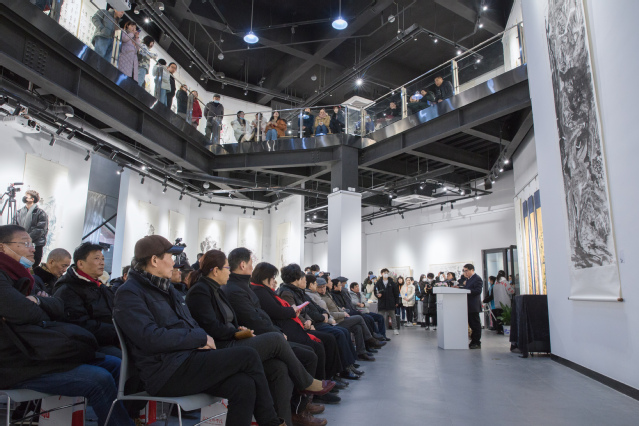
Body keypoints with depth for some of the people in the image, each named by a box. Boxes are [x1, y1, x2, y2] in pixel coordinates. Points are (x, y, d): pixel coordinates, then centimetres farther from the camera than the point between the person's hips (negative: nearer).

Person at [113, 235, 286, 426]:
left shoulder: (166, 288, 21)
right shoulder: (129, 293, -6)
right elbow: (150, 338, -20)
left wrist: (202, 340, 0)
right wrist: (200, 338, -13)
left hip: (188, 359, 8)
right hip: (166, 373, -8)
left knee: (244, 385, -19)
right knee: (248, 356, -17)